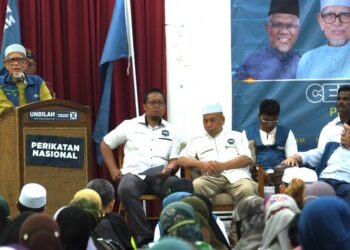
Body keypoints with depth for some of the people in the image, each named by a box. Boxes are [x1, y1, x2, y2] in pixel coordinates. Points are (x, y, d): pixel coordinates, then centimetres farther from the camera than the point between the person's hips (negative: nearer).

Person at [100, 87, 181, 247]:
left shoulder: (171, 131, 16)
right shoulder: (129, 125, 13)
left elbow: (175, 160, 11)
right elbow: (105, 144, 18)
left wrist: (170, 168, -14)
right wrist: (113, 170, 7)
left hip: (160, 177, 1)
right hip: (134, 174, -1)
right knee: (126, 189, -38)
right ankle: (145, 236, -35)